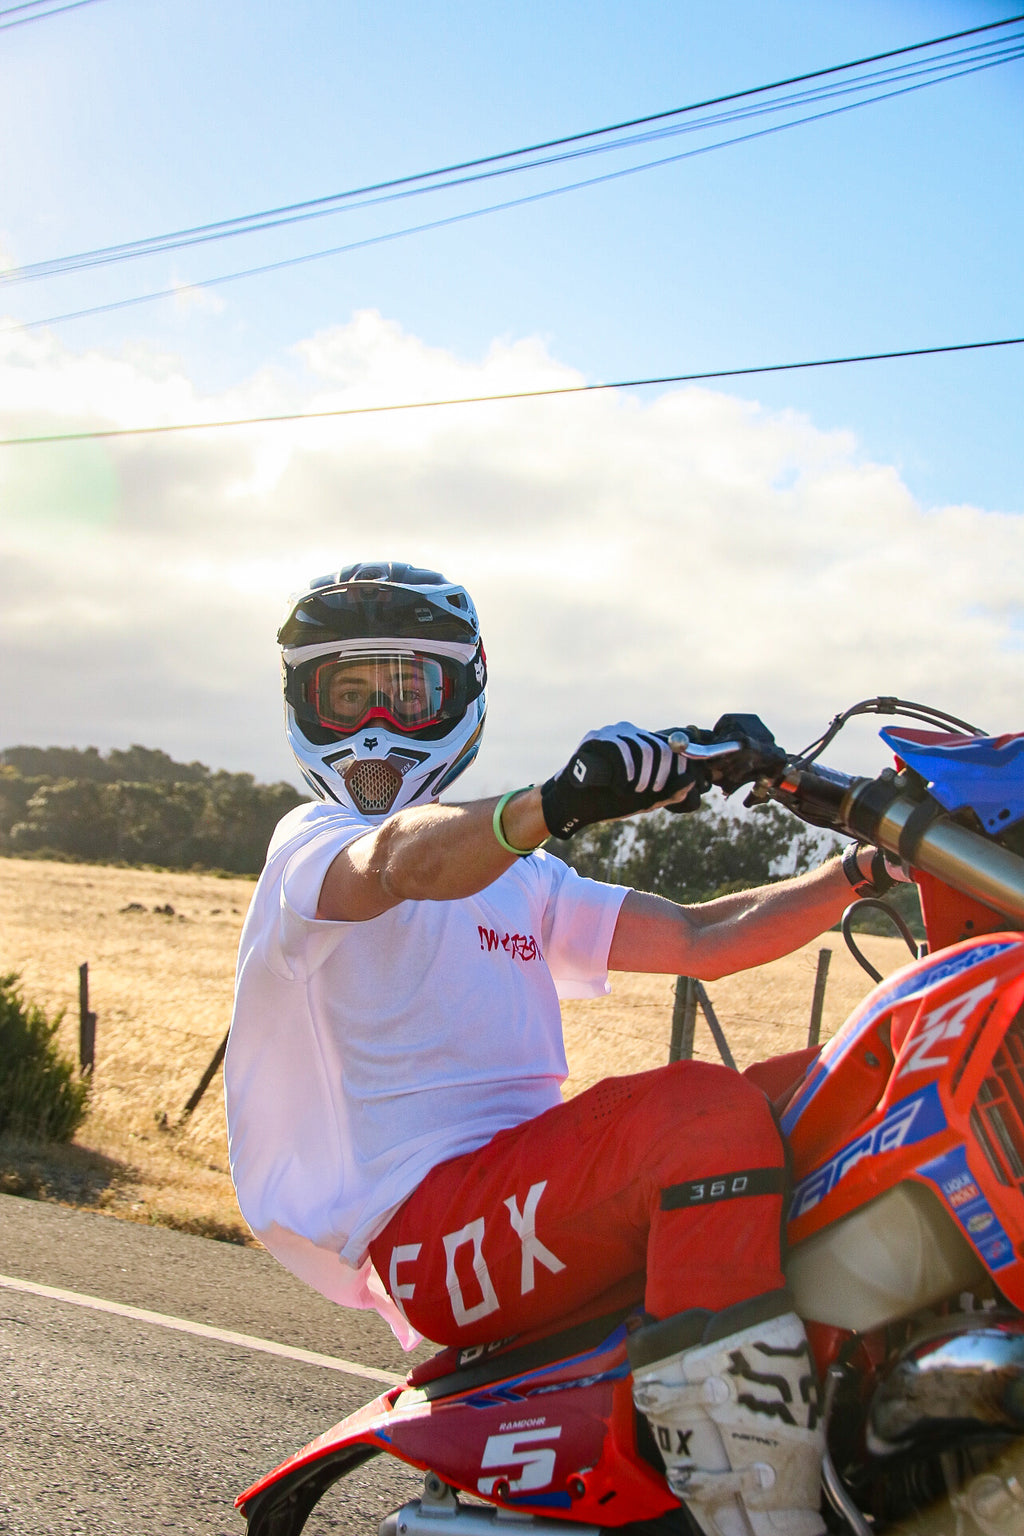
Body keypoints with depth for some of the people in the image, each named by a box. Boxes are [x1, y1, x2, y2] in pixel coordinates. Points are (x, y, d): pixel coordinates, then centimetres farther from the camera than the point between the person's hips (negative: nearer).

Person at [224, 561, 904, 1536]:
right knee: (707, 1111, -30)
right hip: (428, 1220, -8)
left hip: (532, 1181, 8)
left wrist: (861, 869, 6)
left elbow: (696, 940, 18)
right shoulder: (310, 841, 3)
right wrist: (556, 804, -43)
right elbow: (402, 862, -23)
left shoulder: (519, 879, 25)